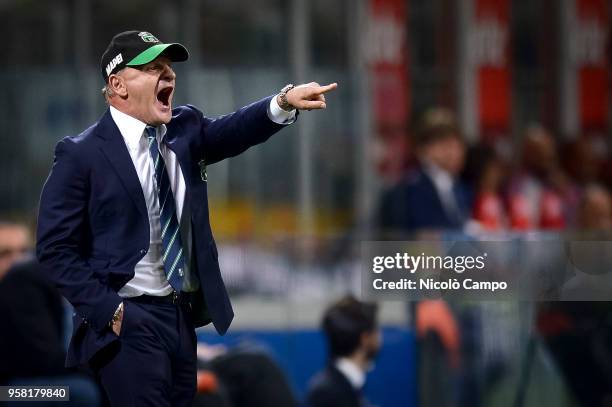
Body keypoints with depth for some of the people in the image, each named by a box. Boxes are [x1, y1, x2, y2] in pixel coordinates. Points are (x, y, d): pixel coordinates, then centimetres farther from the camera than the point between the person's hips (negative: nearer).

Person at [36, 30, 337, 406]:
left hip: (184, 315, 6)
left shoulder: (185, 129, 8)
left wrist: (285, 101, -30)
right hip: (129, 320, -6)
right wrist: (107, 309, -16)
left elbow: (232, 133, -12)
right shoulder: (82, 154, -8)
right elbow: (56, 248, -9)